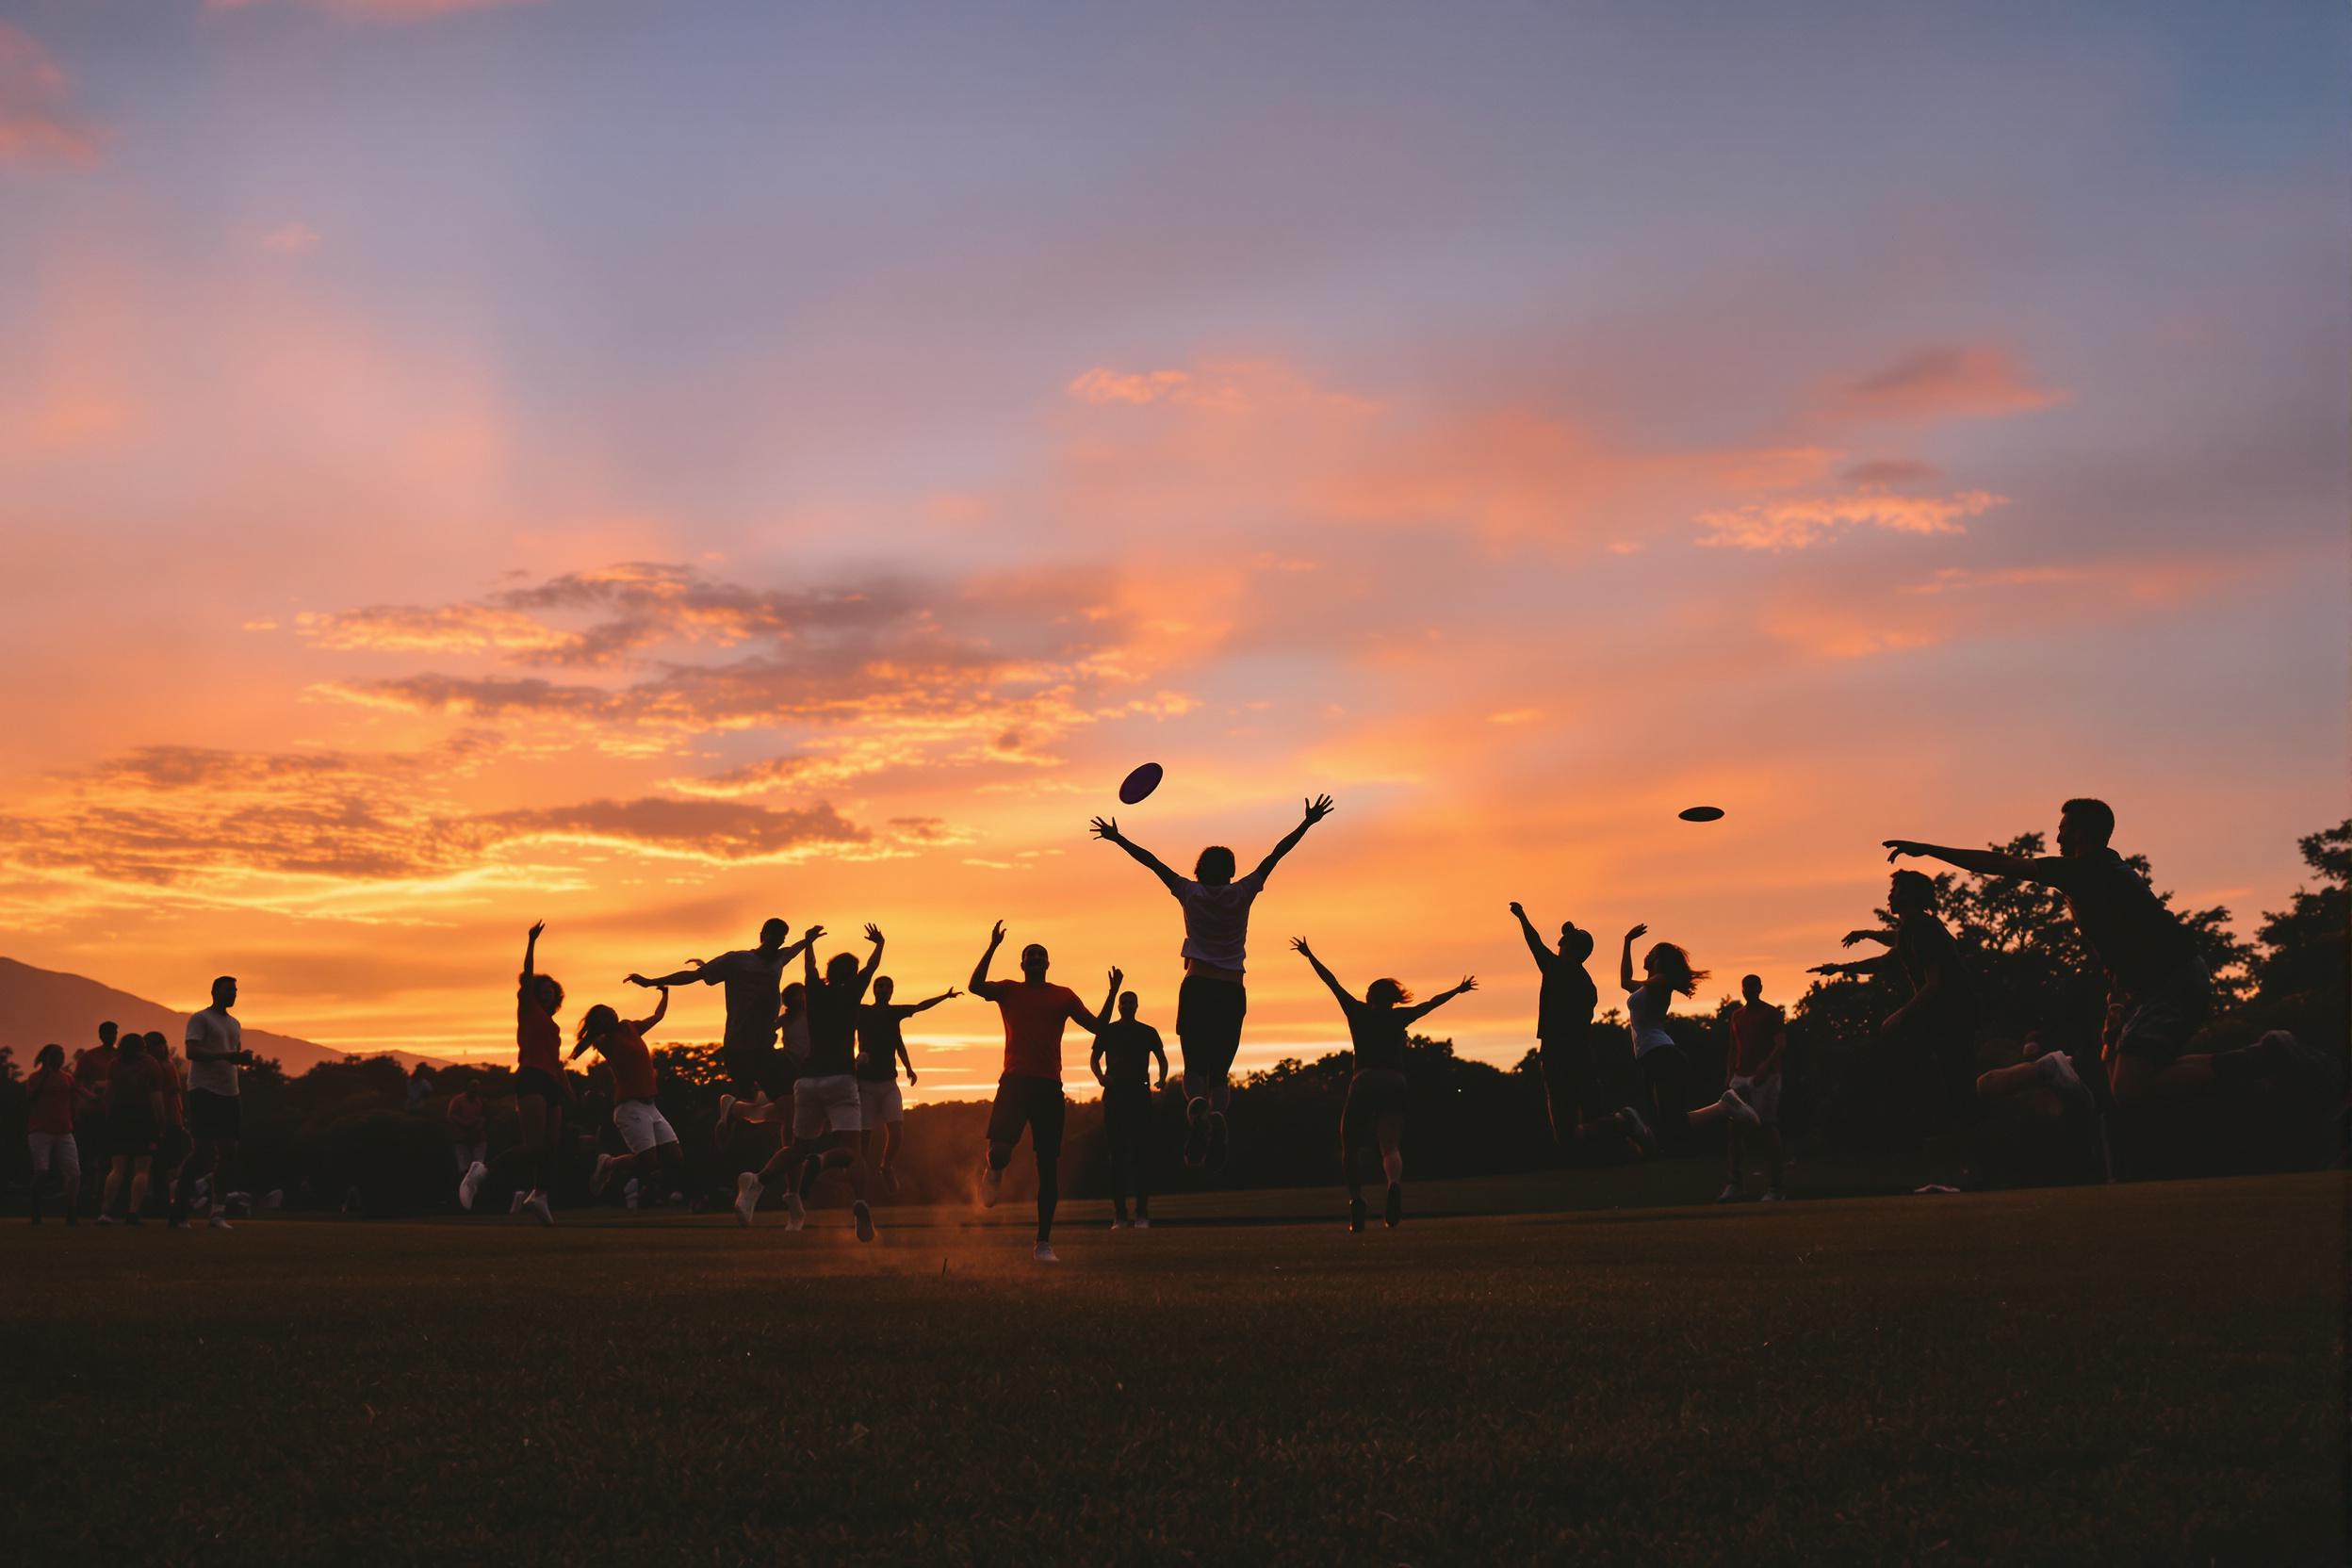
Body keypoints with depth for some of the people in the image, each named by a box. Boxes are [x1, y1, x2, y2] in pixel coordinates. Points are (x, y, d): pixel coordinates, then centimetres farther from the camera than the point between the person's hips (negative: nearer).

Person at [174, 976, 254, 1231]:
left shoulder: (234, 1024, 21)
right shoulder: (200, 1019, -4)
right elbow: (192, 1052, -16)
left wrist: (244, 1058, 4)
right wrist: (226, 1056, -25)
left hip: (228, 1094, 8)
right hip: (204, 1092, -8)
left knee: (228, 1153, 2)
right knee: (205, 1150, -12)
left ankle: (218, 1211, 5)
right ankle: (179, 1201, 1)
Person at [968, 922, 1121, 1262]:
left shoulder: (1063, 996, 11)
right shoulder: (1009, 991, 7)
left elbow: (1097, 1027, 9)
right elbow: (976, 986, -12)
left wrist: (1112, 993, -3)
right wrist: (992, 948, -19)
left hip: (1050, 1086, 2)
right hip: (1015, 1080, -2)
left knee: (1049, 1165, -1)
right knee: (1000, 1151, -19)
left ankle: (1044, 1243, 5)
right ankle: (993, 1172, 21)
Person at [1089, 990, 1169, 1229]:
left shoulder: (1148, 1033, 8)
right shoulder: (1107, 1031, 8)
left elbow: (1162, 1060, 16)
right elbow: (1094, 1059, 13)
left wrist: (1162, 1079, -5)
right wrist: (1100, 1076, -9)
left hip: (1140, 1095, 0)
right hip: (1114, 1094, 0)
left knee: (1141, 1153, -4)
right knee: (1116, 1154, -2)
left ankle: (1142, 1214, -4)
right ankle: (1119, 1215, -1)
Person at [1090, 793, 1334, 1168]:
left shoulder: (1190, 893, 2)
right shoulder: (1242, 894, 3)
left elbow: (1152, 861, 8)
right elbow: (1275, 855, 7)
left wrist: (1117, 838, 18)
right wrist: (1308, 822, 11)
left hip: (1197, 987, -1)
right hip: (1232, 991, 1)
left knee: (1195, 1065, 1)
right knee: (1220, 1070, 5)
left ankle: (1196, 1106, -34)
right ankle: (1217, 1112, -29)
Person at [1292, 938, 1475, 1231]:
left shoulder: (1358, 1011, 16)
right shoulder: (1399, 1017, 19)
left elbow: (1332, 981, 24)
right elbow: (1432, 1002, 33)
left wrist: (1309, 955, 33)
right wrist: (1458, 990, 48)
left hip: (1364, 1082, -1)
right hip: (1395, 1083, 1)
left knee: (1350, 1147, 11)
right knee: (1390, 1147, -8)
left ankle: (1356, 1202, 2)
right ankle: (1395, 1185, -39)